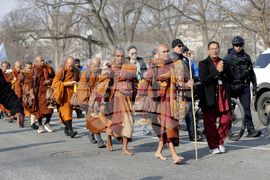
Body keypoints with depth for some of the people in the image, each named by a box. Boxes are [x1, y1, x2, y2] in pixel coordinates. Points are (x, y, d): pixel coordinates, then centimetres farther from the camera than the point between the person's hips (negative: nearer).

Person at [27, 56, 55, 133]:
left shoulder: (47, 68, 7)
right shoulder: (34, 70, -1)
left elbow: (53, 77, 16)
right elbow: (30, 83, -3)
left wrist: (49, 81, -7)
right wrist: (32, 94, -10)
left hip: (47, 91, 2)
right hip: (38, 92, -2)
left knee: (49, 107, -7)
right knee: (39, 108, 3)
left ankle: (47, 123, 12)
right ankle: (40, 125, 17)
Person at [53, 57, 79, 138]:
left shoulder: (76, 71, 8)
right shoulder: (61, 71, -4)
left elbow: (79, 81, 21)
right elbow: (55, 83, -7)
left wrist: (76, 83, -3)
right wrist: (66, 83, -17)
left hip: (72, 94, 4)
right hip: (63, 94, -4)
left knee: (70, 110, 6)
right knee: (66, 111, -15)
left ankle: (66, 128, 22)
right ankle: (71, 130, -25)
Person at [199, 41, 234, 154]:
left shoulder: (224, 63, 15)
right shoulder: (203, 64, 1)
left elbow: (231, 79, 6)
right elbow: (204, 81, -13)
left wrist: (223, 71, -10)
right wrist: (217, 71, -15)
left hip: (223, 98, 4)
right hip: (210, 99, -4)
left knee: (226, 121, 2)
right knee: (210, 124, 0)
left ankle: (220, 142, 24)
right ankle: (213, 146, 14)